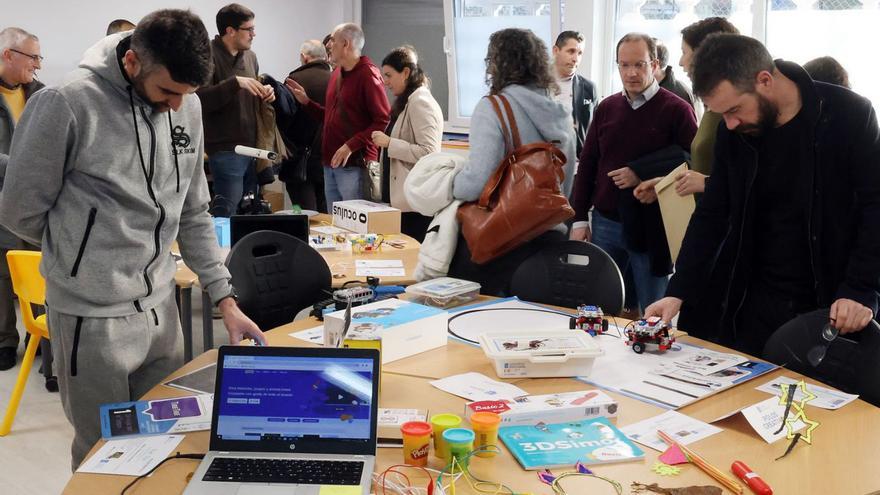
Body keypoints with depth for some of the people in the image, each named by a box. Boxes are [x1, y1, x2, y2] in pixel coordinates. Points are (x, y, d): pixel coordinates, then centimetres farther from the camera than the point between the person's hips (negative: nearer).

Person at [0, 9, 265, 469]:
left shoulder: (186, 108, 1)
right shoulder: (66, 105, -18)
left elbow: (193, 215, 7)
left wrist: (225, 298, 2)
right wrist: (85, 249, 2)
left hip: (161, 305, 6)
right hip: (94, 318, -5)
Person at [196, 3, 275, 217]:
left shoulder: (250, 56, 14)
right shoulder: (208, 55, -10)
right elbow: (201, 98, -23)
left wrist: (264, 94, 4)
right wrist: (235, 82, -28)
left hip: (252, 146, 8)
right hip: (226, 149, -8)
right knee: (227, 212, -7)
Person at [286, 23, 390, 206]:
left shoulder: (368, 74, -9)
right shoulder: (336, 74, 17)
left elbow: (384, 121, -17)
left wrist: (351, 146, -20)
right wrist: (306, 102, 13)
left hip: (354, 165, -8)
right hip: (331, 164, 8)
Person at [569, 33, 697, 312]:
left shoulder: (676, 110, -6)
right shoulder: (607, 108, 8)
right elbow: (587, 164, 11)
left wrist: (642, 175, -15)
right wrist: (580, 219, 6)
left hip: (652, 226, -4)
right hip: (605, 223, 4)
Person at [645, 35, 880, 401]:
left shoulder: (848, 116, -11)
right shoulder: (733, 133, 1)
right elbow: (712, 216, 4)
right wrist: (678, 292, -5)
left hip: (832, 305, -3)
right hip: (756, 303, 4)